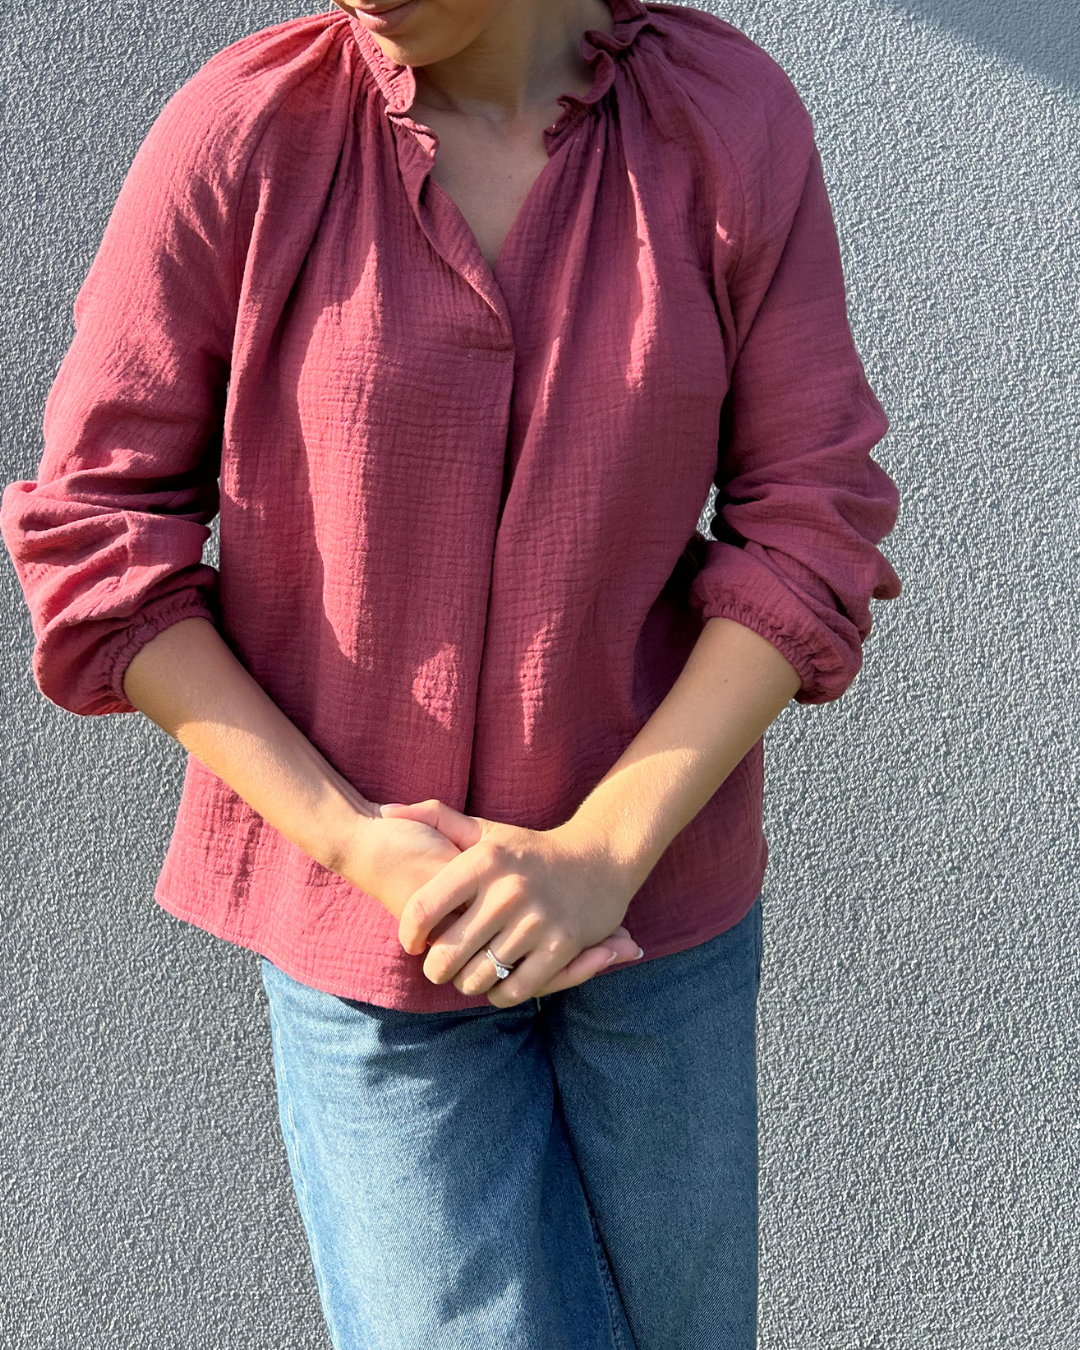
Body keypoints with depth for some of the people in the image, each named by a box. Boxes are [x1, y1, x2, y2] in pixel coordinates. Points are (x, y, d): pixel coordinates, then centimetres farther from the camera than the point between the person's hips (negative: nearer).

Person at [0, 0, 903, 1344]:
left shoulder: (735, 121, -10)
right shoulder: (233, 137, -14)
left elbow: (809, 530, -8)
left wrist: (604, 853, -18)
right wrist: (354, 842, -17)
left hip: (652, 887, 2)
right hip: (364, 916, -2)